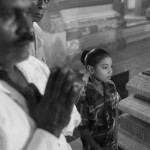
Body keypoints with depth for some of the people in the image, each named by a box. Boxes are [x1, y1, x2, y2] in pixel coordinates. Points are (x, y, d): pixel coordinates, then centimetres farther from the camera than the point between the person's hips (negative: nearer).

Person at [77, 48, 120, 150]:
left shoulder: (111, 86, -12)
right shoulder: (85, 97, -28)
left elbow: (115, 110, 1)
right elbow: (83, 129, -19)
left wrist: (115, 136, -1)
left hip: (111, 138, 5)